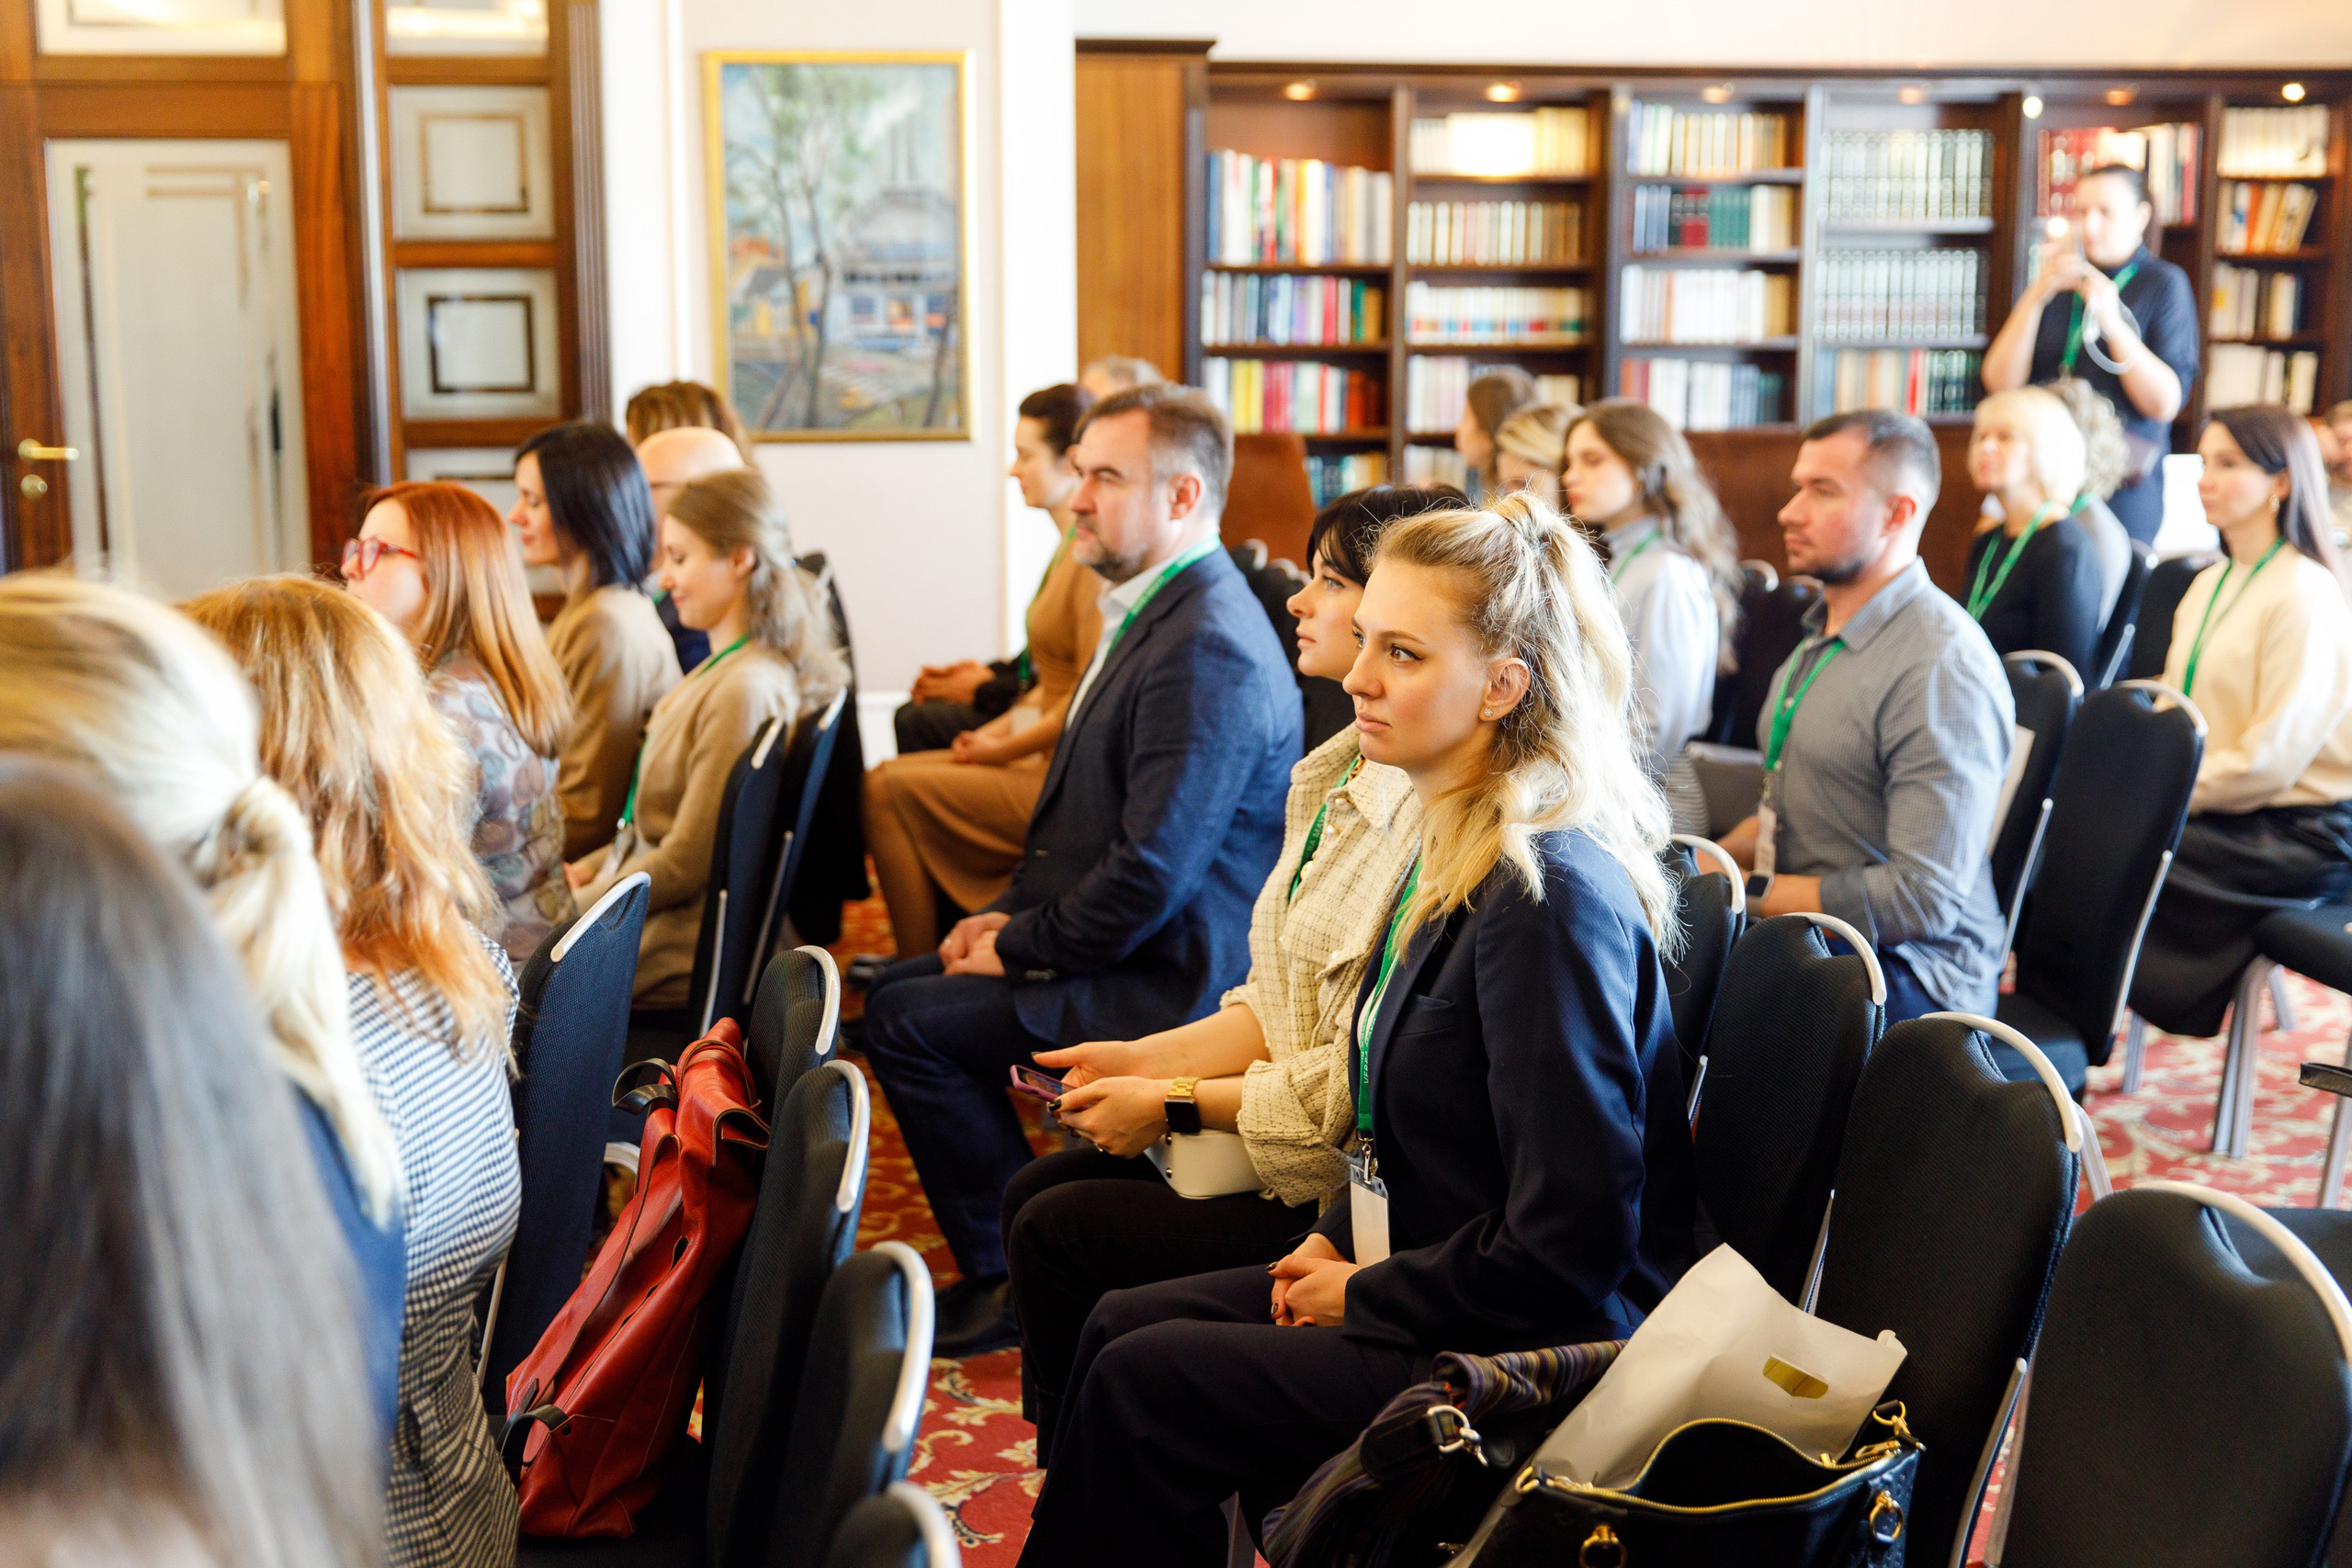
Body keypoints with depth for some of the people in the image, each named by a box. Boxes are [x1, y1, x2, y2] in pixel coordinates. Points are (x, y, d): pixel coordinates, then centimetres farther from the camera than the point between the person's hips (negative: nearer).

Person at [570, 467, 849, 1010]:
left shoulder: (745, 690, -23)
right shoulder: (726, 669, 9)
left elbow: (686, 864, -21)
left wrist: (575, 904, -10)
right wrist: (589, 868, 9)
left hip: (676, 960, -9)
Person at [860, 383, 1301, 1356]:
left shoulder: (1207, 650, -24)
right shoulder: (1150, 609, 11)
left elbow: (1151, 874, -27)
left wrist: (1021, 947, -14)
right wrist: (1014, 913, 7)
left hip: (1163, 985, -11)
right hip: (1122, 949, 11)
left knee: (909, 1020, -14)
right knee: (898, 986, 13)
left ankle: (1014, 1281, 1)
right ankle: (1008, 1257, 20)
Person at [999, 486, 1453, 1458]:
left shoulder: (1433, 822, -23)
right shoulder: (1335, 778, 9)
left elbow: (1363, 1083, -22)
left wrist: (1175, 1103, -12)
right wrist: (1140, 1059, 3)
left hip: (1347, 1186, -9)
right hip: (1280, 1120, 10)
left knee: (1059, 1234, -10)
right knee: (1034, 1194, 4)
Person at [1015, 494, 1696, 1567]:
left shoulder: (1550, 895, -25)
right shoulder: (1460, 848, 6)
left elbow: (1564, 1247, -25)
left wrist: (1362, 1296, -13)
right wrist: (1338, 1242, 5)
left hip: (1528, 1353, -9)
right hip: (1423, 1280, 9)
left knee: (1140, 1384, -12)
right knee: (1120, 1324, 5)